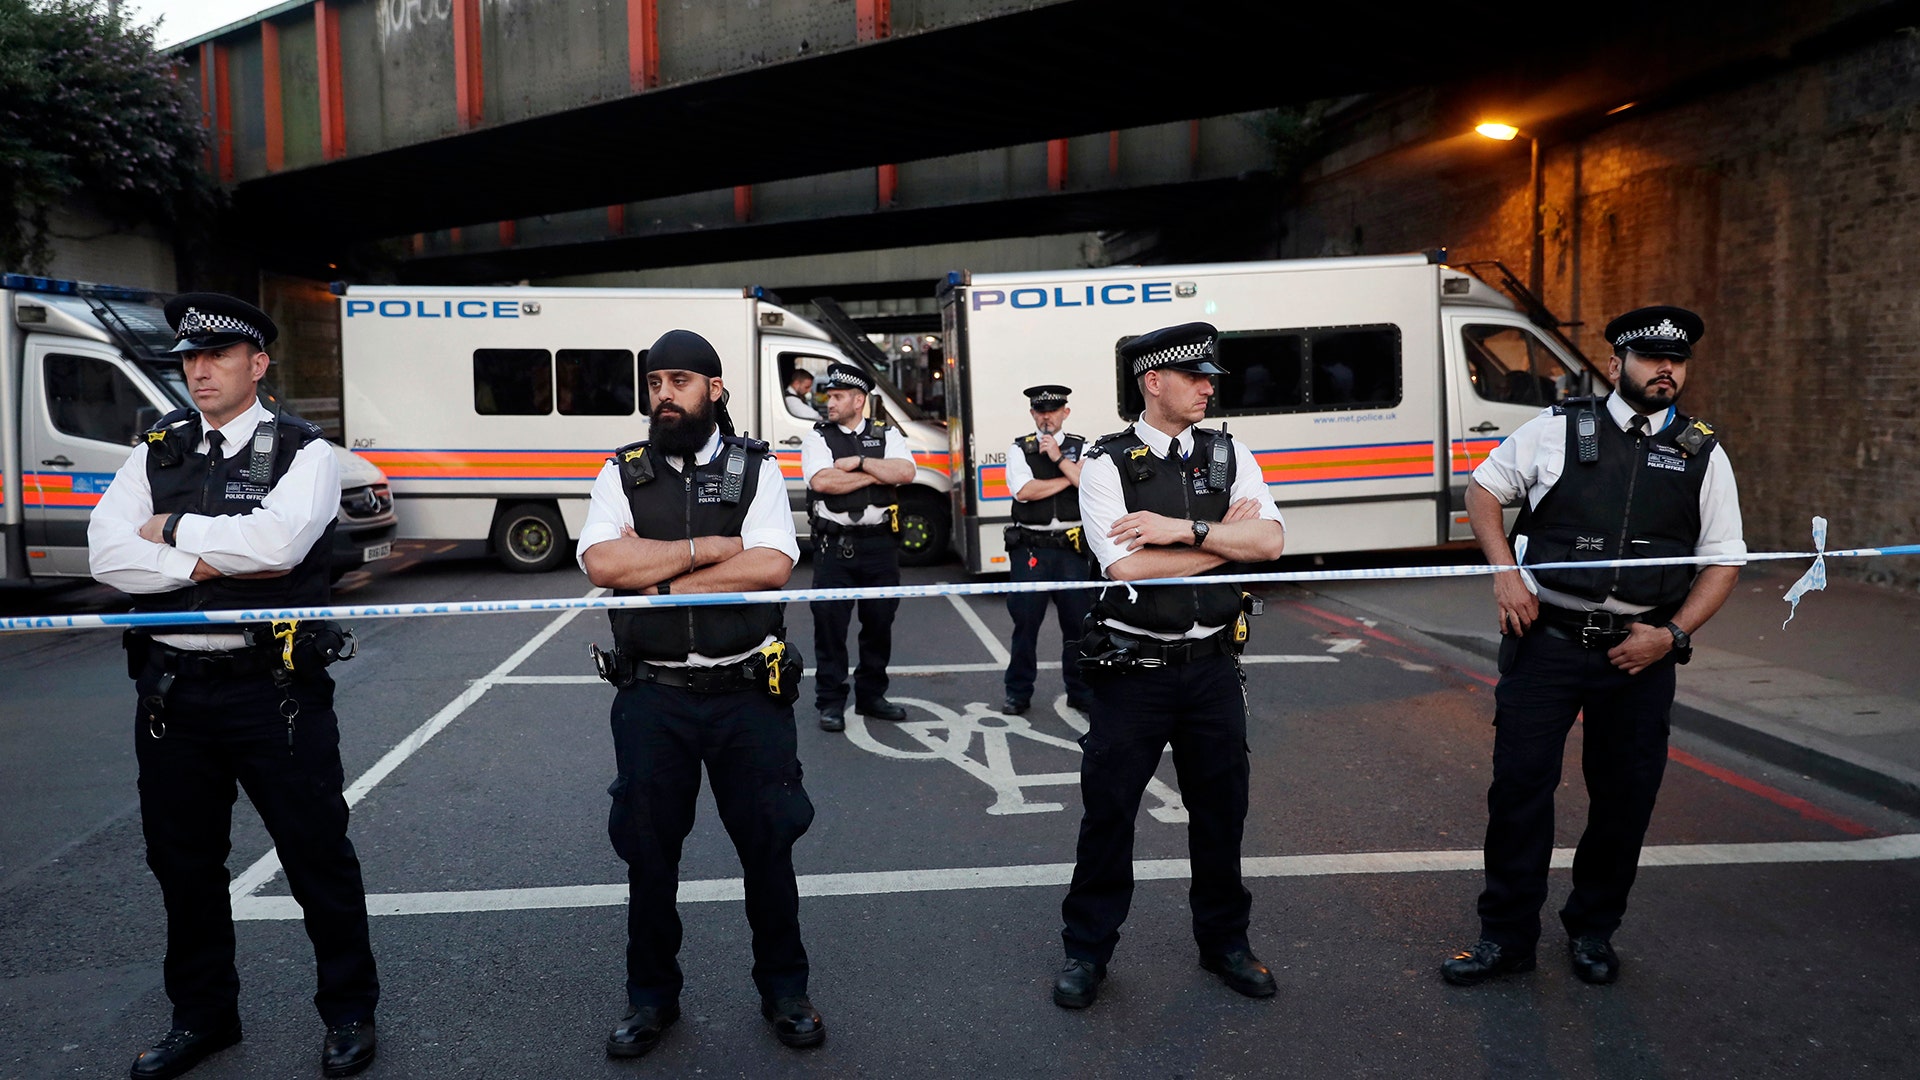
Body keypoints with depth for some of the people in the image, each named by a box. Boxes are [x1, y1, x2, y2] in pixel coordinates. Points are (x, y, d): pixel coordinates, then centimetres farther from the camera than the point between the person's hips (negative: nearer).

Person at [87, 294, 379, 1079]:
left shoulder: (302, 451, -4)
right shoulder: (157, 453, 10)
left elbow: (279, 539, -22)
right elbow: (107, 553, -3)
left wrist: (175, 530, -10)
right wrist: (209, 562, -15)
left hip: (272, 687, -5)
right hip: (171, 685, 5)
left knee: (316, 853, 4)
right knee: (182, 862, 17)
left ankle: (349, 1012, 22)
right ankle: (202, 1016, 36)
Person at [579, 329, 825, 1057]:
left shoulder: (755, 468, 1)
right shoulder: (623, 473, 4)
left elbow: (773, 565, -15)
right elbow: (601, 562, -13)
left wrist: (660, 583, -15)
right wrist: (710, 547, -14)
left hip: (747, 691, -1)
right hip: (652, 694, 1)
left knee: (767, 841, 8)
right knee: (648, 848, 11)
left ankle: (784, 990, 28)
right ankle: (652, 997, 31)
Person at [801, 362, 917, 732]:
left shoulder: (887, 434, 9)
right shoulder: (818, 437, 3)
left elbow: (905, 472, -9)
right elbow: (822, 481, -15)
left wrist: (859, 461, -12)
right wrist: (876, 474, -9)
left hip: (880, 543, 2)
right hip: (834, 545, -2)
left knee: (879, 622, 10)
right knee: (829, 622, -1)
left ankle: (871, 695, 25)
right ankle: (830, 702, 10)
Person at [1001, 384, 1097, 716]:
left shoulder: (1081, 448, 8)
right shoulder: (1019, 449, 6)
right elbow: (1023, 491, -10)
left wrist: (1059, 458, -12)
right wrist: (1069, 478, -6)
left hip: (1072, 548, 1)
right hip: (1029, 547, -1)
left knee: (1078, 620, 5)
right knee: (1025, 620, 3)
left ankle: (1081, 692, 18)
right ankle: (1018, 693, 14)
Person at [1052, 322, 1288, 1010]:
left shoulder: (1229, 456, 5)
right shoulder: (1108, 464, -6)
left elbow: (1270, 541, -7)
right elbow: (1127, 566, -18)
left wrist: (1181, 528, -17)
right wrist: (1222, 538, -10)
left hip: (1212, 664, 4)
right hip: (1134, 668, -3)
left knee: (1221, 807, 15)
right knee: (1108, 809, 5)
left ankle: (1224, 940, 35)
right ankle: (1087, 950, 24)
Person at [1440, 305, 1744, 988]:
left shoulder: (1703, 455, 6)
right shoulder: (1558, 430, 1)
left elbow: (1724, 561, 8)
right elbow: (1482, 488, 8)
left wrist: (1673, 635, -5)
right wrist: (1505, 573, -5)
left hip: (1640, 651, 2)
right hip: (1545, 639, -2)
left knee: (1625, 798, 9)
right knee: (1520, 785, -1)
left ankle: (1593, 932, 31)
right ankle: (1506, 936, 14)